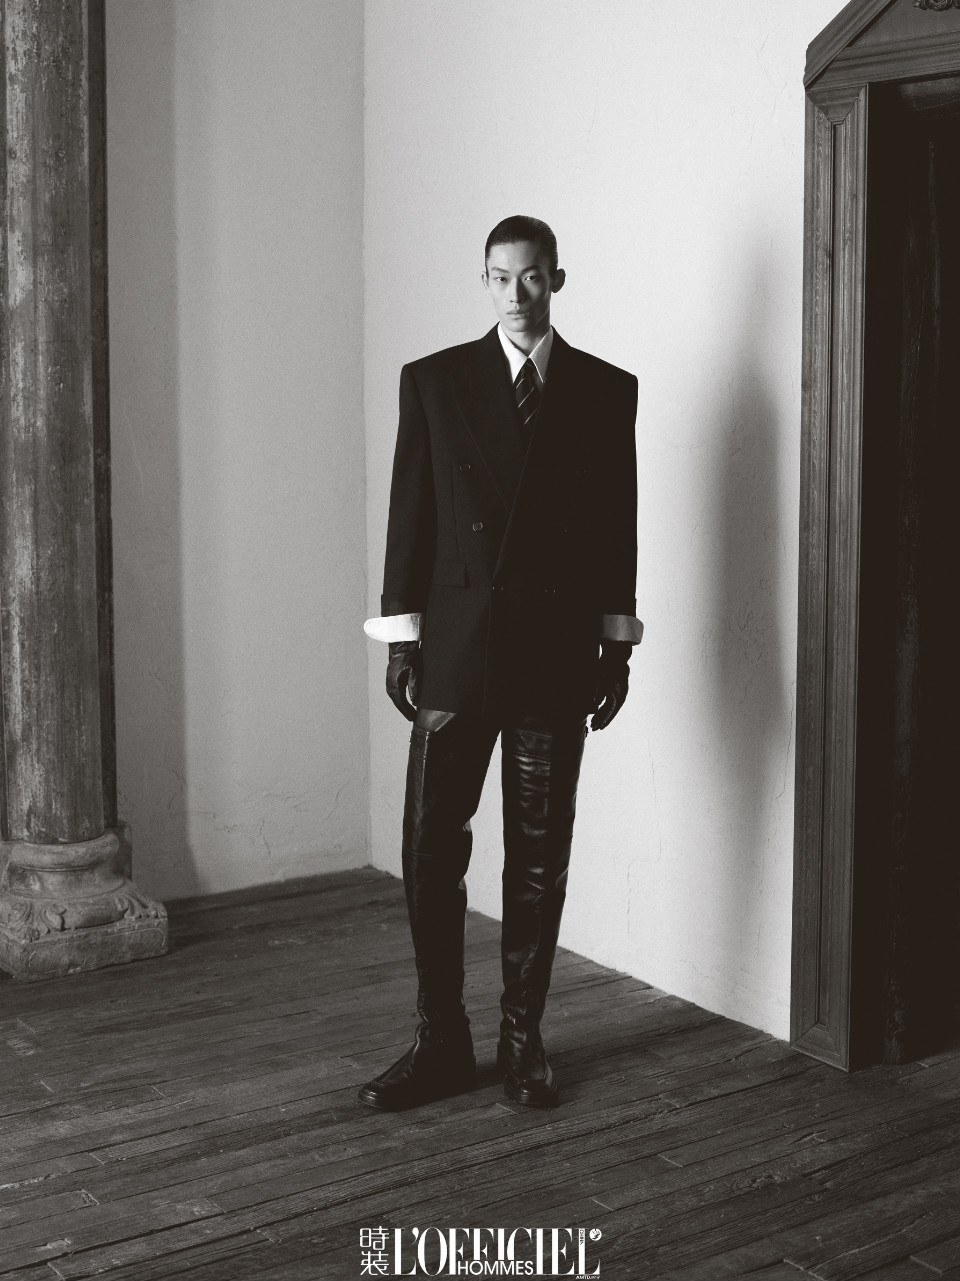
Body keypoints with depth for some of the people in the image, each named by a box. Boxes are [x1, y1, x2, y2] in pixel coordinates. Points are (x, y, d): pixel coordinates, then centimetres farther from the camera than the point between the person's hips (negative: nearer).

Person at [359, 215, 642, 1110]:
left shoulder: (607, 390, 6)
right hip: (455, 650, 0)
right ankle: (441, 1043, 12)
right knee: (430, 848, -1)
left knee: (540, 857, 6)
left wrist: (616, 645, 4)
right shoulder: (434, 381, 5)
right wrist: (400, 638, -1)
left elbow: (618, 527, 7)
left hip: (557, 657, 0)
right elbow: (410, 516, 3)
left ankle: (523, 1038, 19)